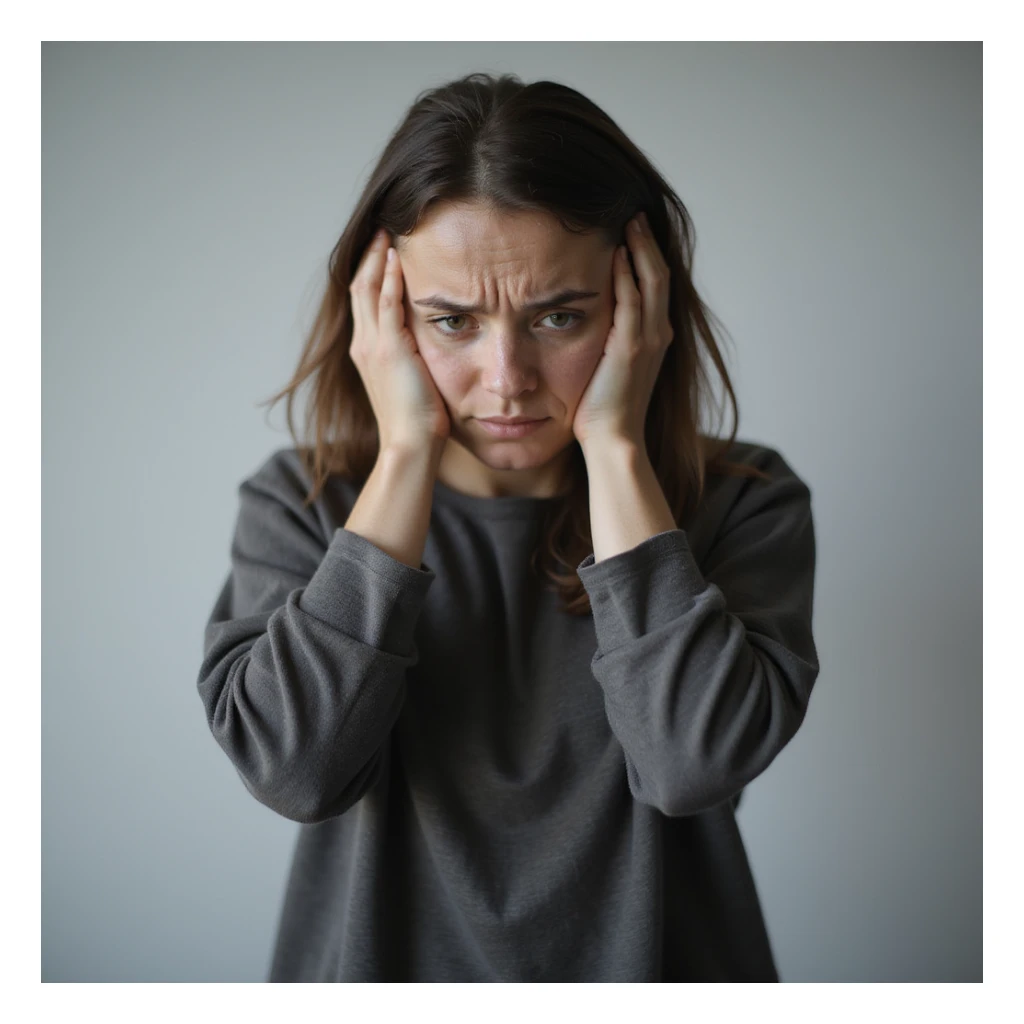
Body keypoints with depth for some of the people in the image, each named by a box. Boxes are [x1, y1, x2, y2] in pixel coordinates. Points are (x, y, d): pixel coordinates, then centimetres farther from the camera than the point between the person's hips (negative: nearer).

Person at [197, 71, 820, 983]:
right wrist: (406, 453, -15)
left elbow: (692, 764, -19)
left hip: (644, 963, 0)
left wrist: (614, 445, -17)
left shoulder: (740, 502, -4)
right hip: (383, 960, 1)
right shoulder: (300, 503, -2)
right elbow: (292, 768, -16)